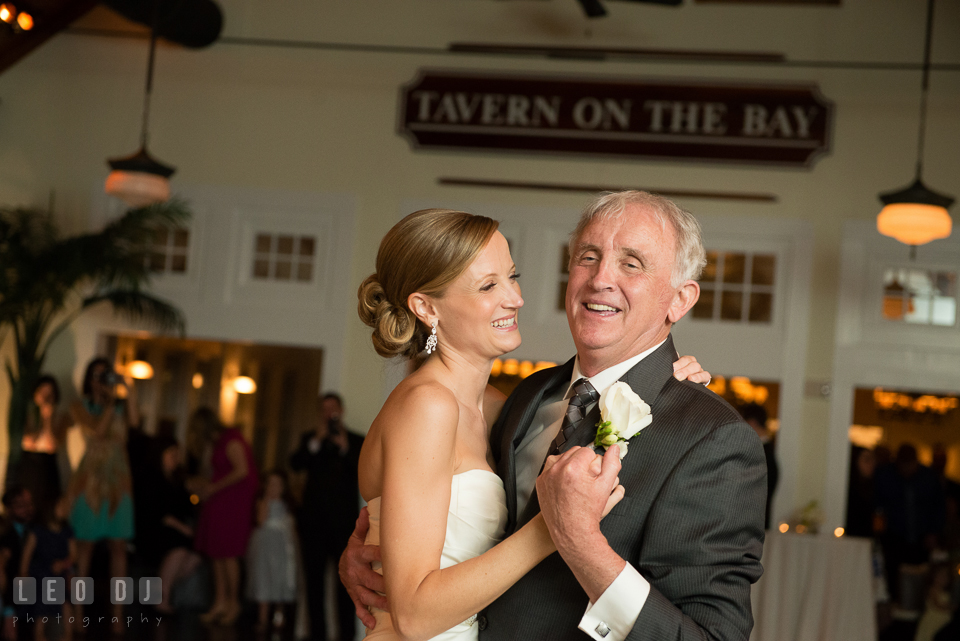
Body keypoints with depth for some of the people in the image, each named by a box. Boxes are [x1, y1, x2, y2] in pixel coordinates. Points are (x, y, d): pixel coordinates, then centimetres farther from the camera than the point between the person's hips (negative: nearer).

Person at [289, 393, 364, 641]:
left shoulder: (356, 441, 8)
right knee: (314, 578, 4)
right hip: (315, 519, 2)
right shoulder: (310, 439, 14)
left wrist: (345, 448, -16)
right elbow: (296, 464, -2)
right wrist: (317, 440, -11)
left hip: (343, 521, -2)